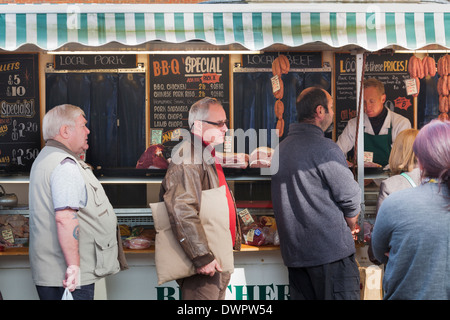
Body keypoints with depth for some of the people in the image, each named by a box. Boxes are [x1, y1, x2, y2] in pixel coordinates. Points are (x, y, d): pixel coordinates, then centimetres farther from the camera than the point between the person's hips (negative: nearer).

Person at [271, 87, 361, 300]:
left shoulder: (281, 149, 10)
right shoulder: (325, 148, -14)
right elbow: (349, 195, -13)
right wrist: (351, 226, 8)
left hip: (294, 250, 8)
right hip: (331, 249, -8)